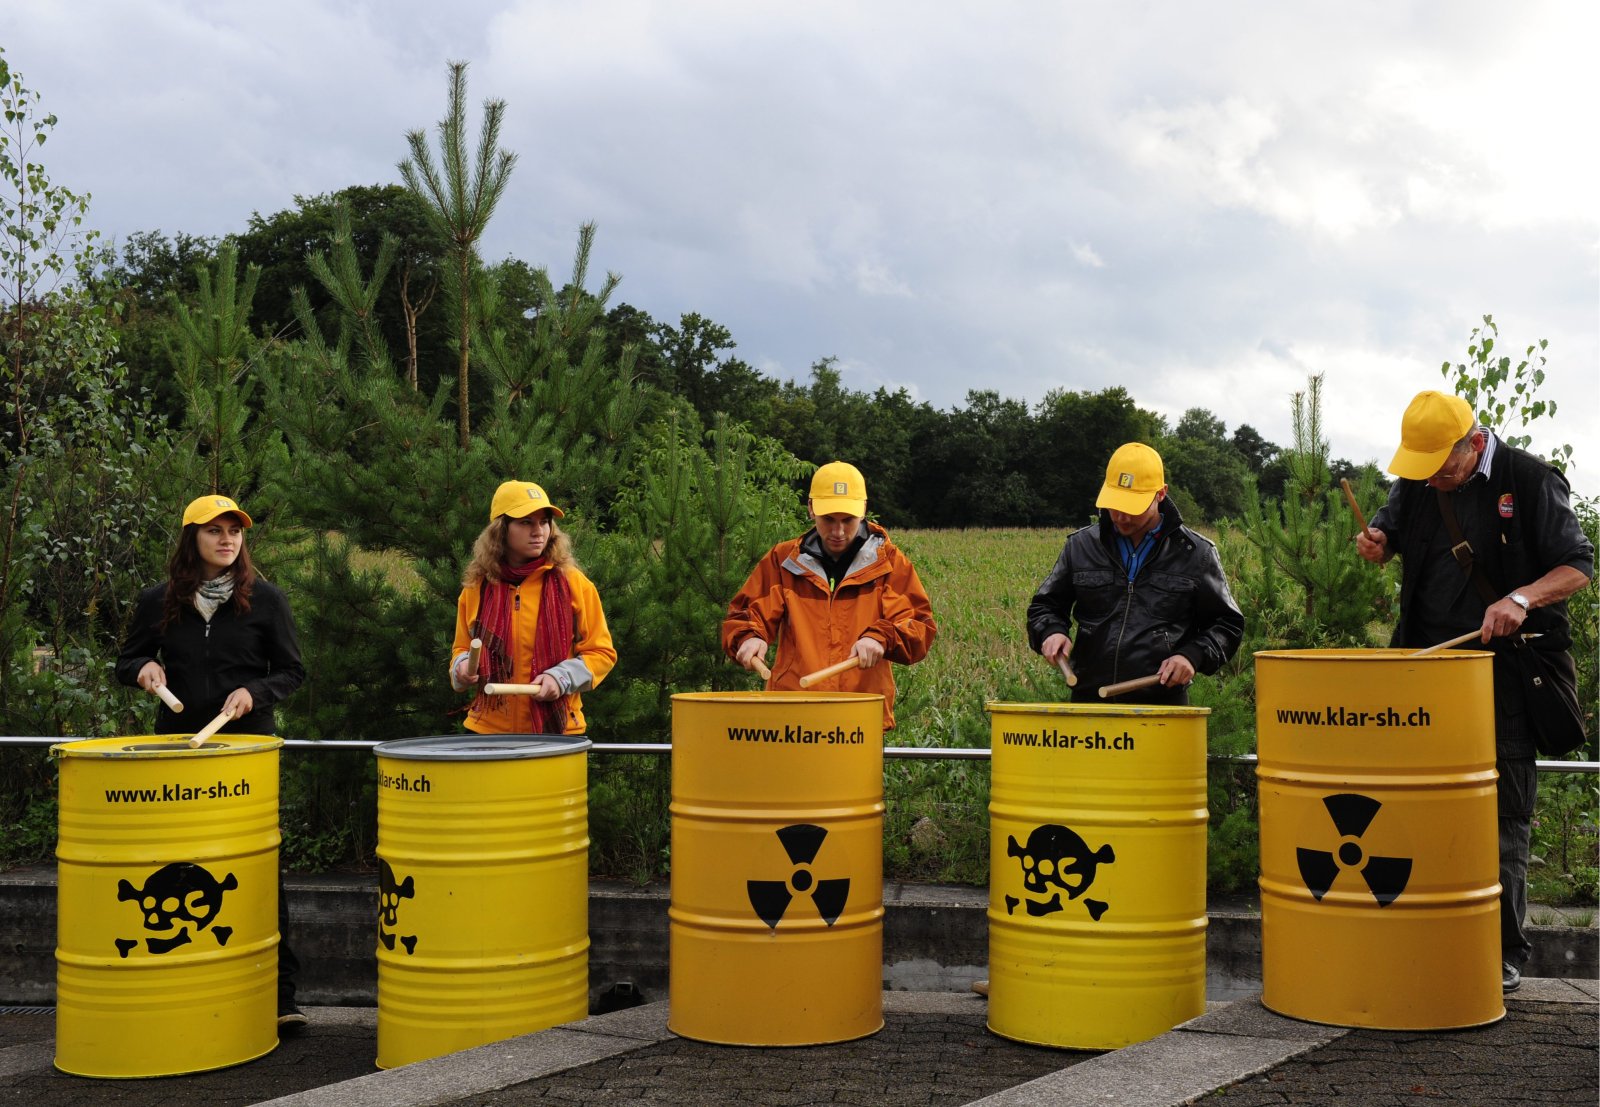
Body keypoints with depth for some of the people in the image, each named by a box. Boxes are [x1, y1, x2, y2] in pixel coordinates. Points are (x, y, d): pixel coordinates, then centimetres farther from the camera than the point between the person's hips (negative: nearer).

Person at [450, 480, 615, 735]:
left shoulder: (573, 583, -2)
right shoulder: (476, 588, 4)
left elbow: (602, 652, 0)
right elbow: (462, 649, 17)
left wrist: (562, 677, -15)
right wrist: (462, 666, -5)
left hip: (557, 729, -2)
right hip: (489, 728, 2)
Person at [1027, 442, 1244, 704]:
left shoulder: (1195, 553, 3)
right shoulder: (1080, 546, 8)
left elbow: (1227, 623, 10)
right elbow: (1044, 606, 18)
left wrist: (1193, 655, -8)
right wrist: (1052, 632, -4)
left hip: (1163, 704, -2)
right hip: (1088, 701, 2)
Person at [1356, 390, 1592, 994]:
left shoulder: (1530, 480, -7)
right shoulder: (1415, 482, 6)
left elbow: (1578, 565, -7)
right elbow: (1390, 532, 23)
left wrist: (1522, 597, -25)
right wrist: (1376, 542, -2)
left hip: (1507, 672, -4)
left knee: (1504, 815, 1)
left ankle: (1504, 952, 11)